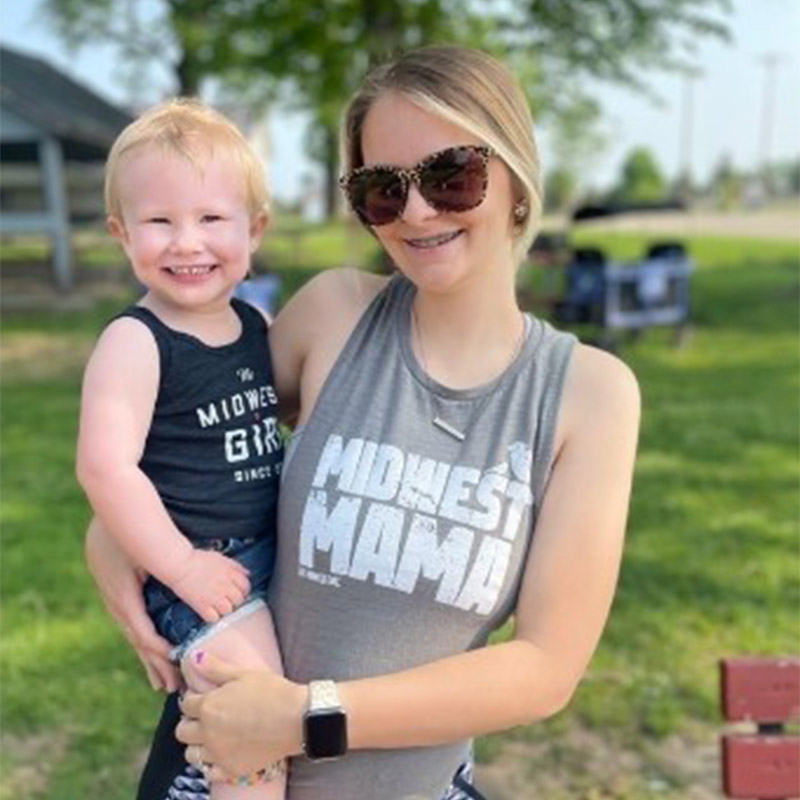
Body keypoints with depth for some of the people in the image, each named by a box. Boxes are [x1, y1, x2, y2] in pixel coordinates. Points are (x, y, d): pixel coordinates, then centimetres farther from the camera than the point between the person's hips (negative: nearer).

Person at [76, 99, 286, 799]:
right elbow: (105, 467, -22)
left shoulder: (256, 326, 5)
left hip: (280, 556, 8)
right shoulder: (135, 342, -16)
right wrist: (182, 566, -19)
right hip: (202, 572, -7)